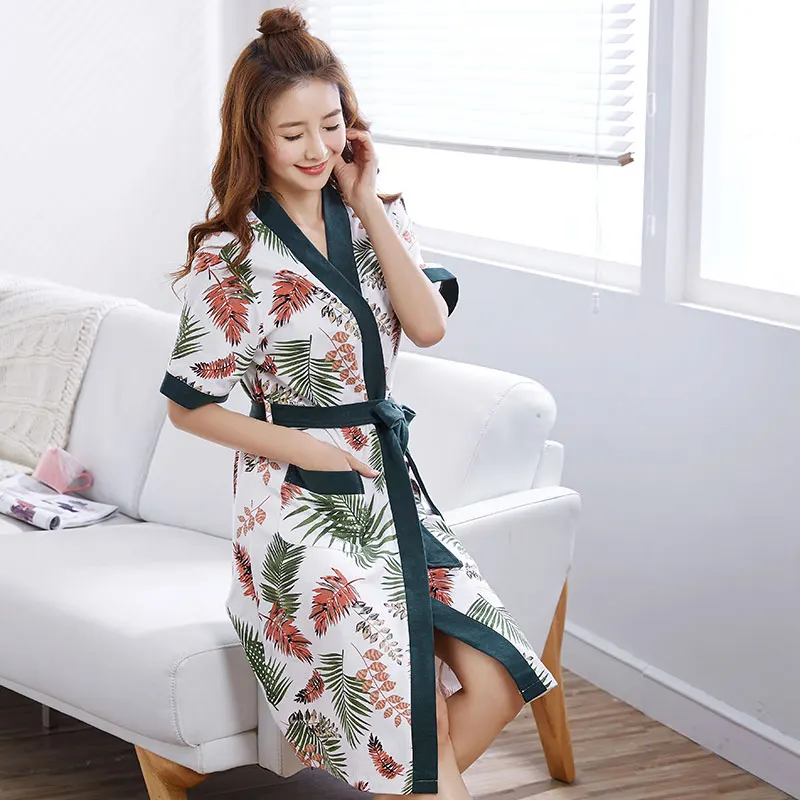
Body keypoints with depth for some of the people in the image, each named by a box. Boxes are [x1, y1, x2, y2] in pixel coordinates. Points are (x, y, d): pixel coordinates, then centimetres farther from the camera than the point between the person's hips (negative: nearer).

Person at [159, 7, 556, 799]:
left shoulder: (375, 216, 8)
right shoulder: (233, 252, -8)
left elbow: (429, 324, -9)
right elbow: (190, 406, -5)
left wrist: (366, 201, -8)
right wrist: (315, 451, -9)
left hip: (390, 487, 5)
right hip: (298, 506, -5)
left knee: (494, 681, -10)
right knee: (414, 701, -18)